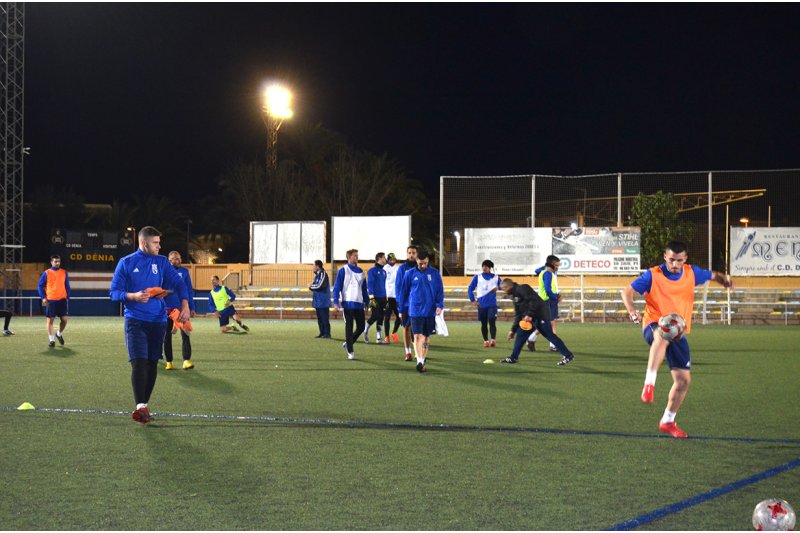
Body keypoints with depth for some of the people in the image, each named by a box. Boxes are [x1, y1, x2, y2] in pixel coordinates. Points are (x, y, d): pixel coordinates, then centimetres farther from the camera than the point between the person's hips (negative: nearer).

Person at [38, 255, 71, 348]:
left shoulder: (64, 273, 6)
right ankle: (52, 340, 7)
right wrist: (43, 297, -7)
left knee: (64, 319, -2)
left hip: (62, 300, 2)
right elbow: (40, 286, 2)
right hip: (50, 300, -2)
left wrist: (67, 298, 4)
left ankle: (59, 334, 25)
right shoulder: (46, 273, -1)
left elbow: (67, 286, 11)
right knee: (50, 320, 0)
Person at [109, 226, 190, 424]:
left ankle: (144, 406, 15)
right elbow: (114, 292, 0)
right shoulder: (126, 263, 1)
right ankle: (140, 407, -21)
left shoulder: (162, 262, 9)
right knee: (139, 362, -16)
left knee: (152, 363, 6)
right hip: (135, 320, -4)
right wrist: (133, 296, -18)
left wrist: (184, 304, -9)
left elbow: (178, 283, 6)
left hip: (157, 320, 4)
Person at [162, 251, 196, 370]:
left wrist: (192, 308, 6)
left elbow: (189, 290, 9)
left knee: (185, 334, -9)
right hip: (167, 308, 0)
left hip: (182, 308, 0)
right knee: (167, 336, 6)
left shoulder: (184, 271, 5)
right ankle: (169, 362, 15)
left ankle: (186, 360, -14)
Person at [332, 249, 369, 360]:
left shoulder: (360, 271, 13)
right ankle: (350, 351, 6)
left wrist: (367, 301, 17)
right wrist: (336, 302, -12)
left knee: (361, 327, 5)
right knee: (349, 327, -1)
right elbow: (337, 287, -5)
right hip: (348, 303, -5)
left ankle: (347, 343, 25)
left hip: (359, 303, 5)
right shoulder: (343, 270, -3)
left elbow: (364, 288, 19)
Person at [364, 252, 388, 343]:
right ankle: (365, 331, 13)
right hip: (375, 298, -7)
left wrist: (386, 299, 18)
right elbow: (370, 284, -10)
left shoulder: (384, 272, 16)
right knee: (374, 316, -9)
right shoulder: (372, 271, -5)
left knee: (380, 318, 5)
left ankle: (379, 337, 7)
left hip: (382, 298, 7)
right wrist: (371, 297, -18)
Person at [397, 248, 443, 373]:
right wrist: (402, 308, 11)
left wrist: (440, 305, -9)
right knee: (417, 336, -12)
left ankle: (422, 361, 19)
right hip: (415, 310, -1)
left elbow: (440, 290, 3)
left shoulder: (434, 273, 2)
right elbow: (404, 291, 8)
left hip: (430, 311, 2)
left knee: (426, 337, 9)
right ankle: (419, 361, -19)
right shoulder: (410, 274, 1)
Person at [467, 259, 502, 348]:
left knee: (492, 322, -15)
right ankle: (486, 341, 16)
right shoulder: (477, 277, 5)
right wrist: (473, 300, -1)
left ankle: (493, 340, -20)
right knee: (484, 324, 6)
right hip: (481, 304, 1)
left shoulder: (496, 277, 6)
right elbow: (470, 288, 7)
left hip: (492, 304, -1)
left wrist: (497, 288, -10)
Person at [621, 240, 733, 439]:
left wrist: (724, 279, -5)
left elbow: (713, 275, 19)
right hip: (654, 326, -5)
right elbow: (627, 291, -9)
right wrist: (633, 312, -29)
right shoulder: (653, 275, -8)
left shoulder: (691, 273, 3)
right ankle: (649, 383, -46)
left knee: (684, 379, 1)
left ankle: (668, 421, 21)